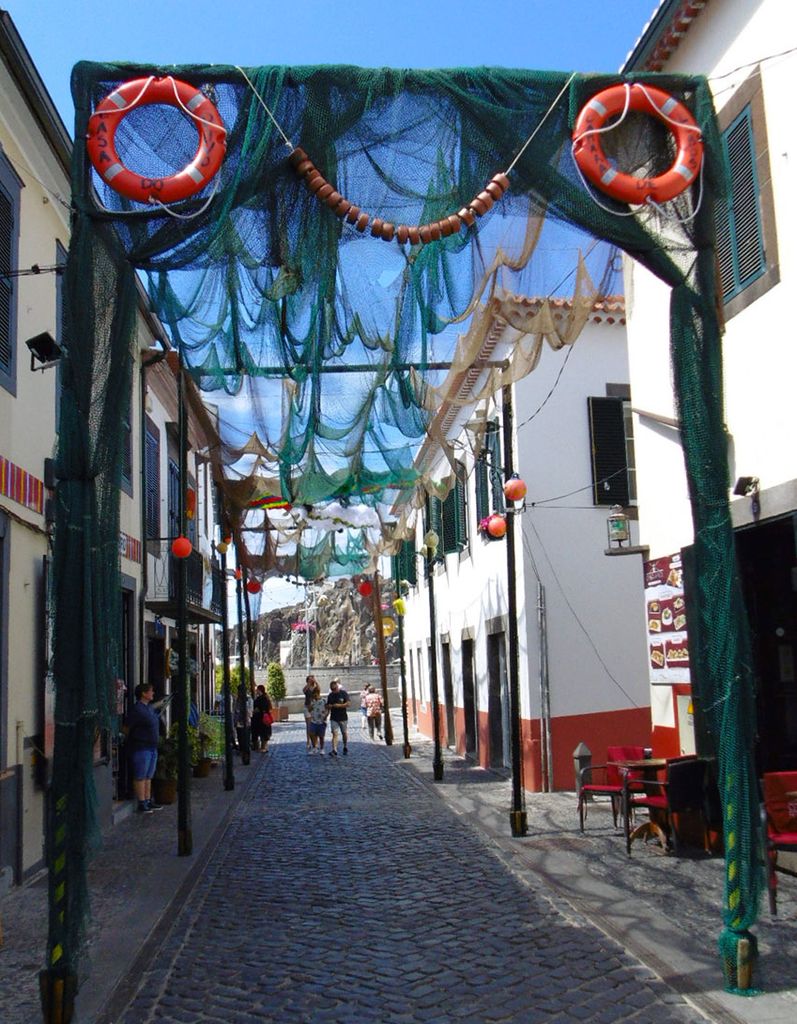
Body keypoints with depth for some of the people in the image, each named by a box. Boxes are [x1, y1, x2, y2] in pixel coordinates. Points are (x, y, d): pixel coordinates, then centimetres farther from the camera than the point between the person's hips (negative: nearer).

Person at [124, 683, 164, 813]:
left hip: (152, 747, 9)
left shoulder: (150, 709, 13)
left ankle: (148, 801, 20)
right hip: (141, 748, -9)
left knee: (148, 776, 13)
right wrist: (135, 738, -3)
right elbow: (126, 728, -14)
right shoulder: (137, 709, -15)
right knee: (140, 777, -3)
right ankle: (141, 804, 0)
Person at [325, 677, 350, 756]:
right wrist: (329, 706, -12)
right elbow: (328, 706, 12)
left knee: (344, 733, 12)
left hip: (343, 717, -1)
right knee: (335, 733, -10)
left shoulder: (343, 693, -6)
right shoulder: (330, 695, 5)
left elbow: (347, 704, -11)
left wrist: (339, 705, -22)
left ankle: (345, 747, 32)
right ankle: (334, 750, -17)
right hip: (333, 718, 1)